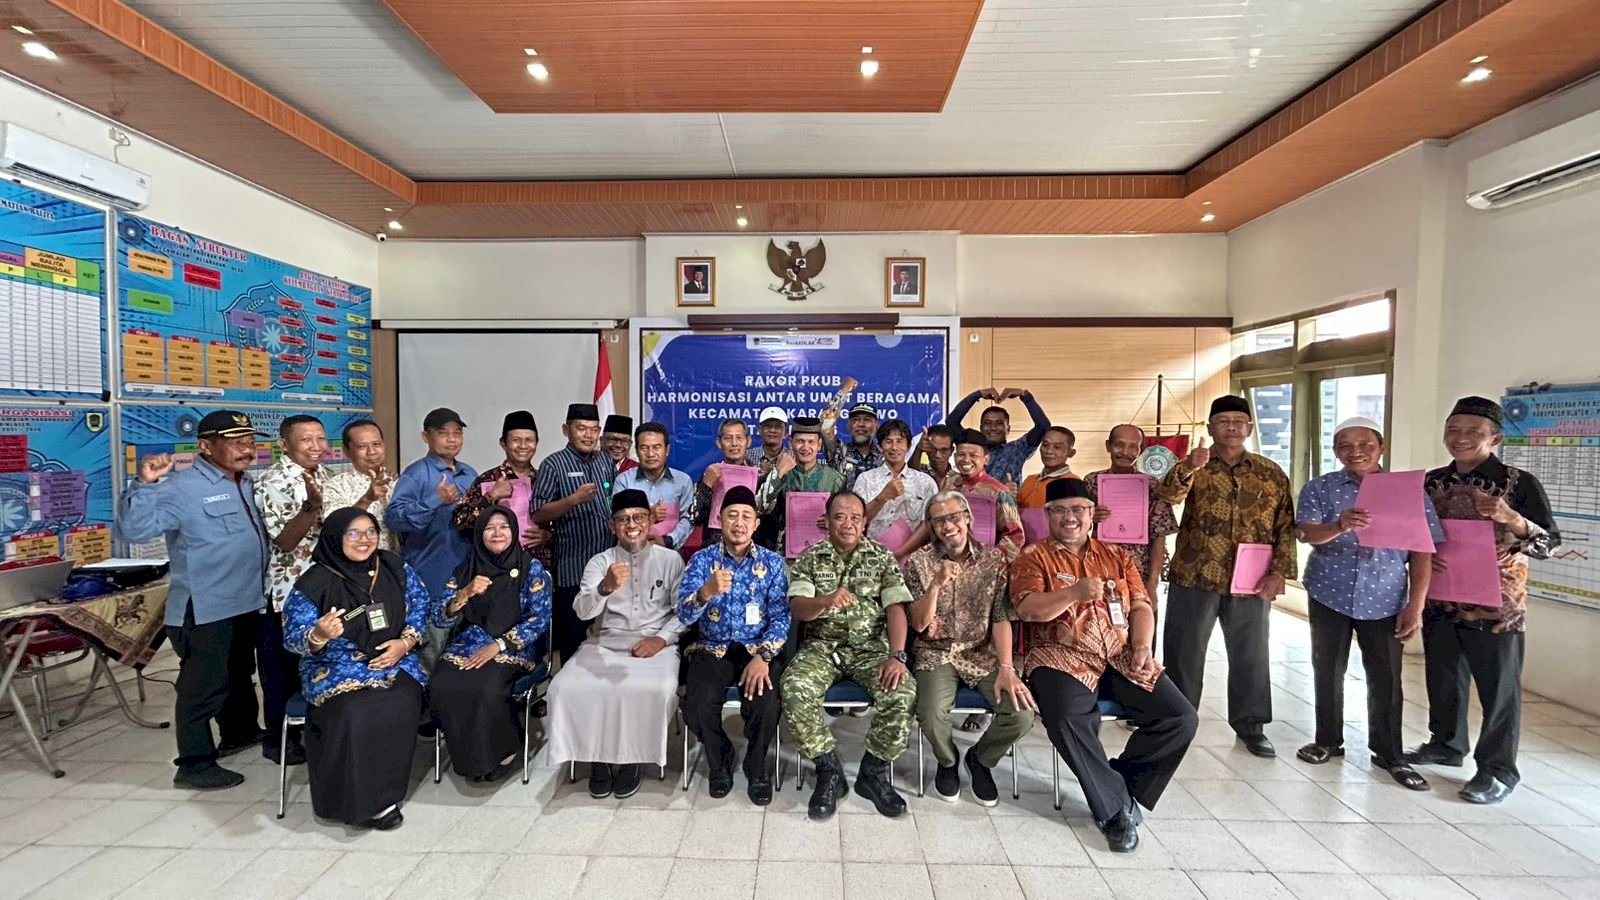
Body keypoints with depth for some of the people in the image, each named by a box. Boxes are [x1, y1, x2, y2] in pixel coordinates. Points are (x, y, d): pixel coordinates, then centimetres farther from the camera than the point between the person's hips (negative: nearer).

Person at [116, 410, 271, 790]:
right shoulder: (181, 487, -16)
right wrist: (144, 484, -36)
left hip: (247, 603, 9)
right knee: (204, 686, 2)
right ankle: (195, 765, 15)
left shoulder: (246, 485, 9)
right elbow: (134, 530, -27)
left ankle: (239, 732, 43)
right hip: (205, 610, -9)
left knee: (241, 675, 24)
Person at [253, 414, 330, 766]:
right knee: (286, 666, 6)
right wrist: (312, 504, -36)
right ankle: (278, 739, 23)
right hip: (289, 590, -7)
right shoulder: (273, 482, -17)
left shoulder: (322, 475, 8)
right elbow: (285, 541, -24)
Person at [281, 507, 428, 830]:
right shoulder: (314, 582, -10)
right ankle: (360, 800, -11)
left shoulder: (395, 567, 0)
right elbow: (293, 638, -11)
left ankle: (385, 791, -9)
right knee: (356, 712, -31)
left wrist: (407, 641, -6)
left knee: (403, 704, -27)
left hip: (392, 659, 2)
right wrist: (319, 636, -35)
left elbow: (419, 603, 9)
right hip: (336, 667, -2)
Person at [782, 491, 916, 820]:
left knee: (903, 693, -28)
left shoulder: (882, 557, 4)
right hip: (822, 647, 0)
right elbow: (797, 609, -9)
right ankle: (829, 770, -5)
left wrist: (897, 656, -21)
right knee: (794, 691, -29)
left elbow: (896, 608, -5)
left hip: (871, 647, 0)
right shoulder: (809, 559, 3)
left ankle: (873, 772, -1)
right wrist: (826, 601, -31)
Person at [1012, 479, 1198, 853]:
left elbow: (1140, 607, 13)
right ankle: (1115, 807, -8)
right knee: (1067, 718, -32)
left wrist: (1142, 647, -5)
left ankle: (1119, 787, 6)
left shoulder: (1117, 556, 19)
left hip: (1121, 656, 5)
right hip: (1062, 657, -4)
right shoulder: (1033, 556, 5)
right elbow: (1027, 609, -9)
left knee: (1181, 718, -13)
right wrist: (1076, 592, -22)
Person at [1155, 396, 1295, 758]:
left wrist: (1279, 571, -4)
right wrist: (1188, 468, -39)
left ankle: (1250, 724, 29)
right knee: (1184, 651, 8)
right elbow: (1167, 494, -21)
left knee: (1251, 654, 13)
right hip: (1195, 577, -1)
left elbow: (1285, 527, 5)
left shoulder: (1272, 473, 6)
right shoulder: (1193, 467, 0)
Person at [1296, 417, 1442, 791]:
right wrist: (1338, 526, -39)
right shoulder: (1319, 489, -4)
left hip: (1385, 601, 0)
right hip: (1330, 596, 0)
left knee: (1386, 678, 7)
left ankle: (1388, 753, 23)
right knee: (1328, 672, 10)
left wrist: (1416, 605, -6)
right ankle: (1328, 741, 26)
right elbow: (1305, 533, -18)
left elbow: (1422, 552, -1)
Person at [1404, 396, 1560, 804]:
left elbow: (1550, 545, -9)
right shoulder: (1430, 482, 3)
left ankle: (1498, 768, 19)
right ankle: (1446, 744, 32)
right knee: (1443, 677, 15)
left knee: (1499, 686, 7)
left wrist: (1511, 518, -25)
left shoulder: (1520, 483, -8)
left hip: (1496, 605, -4)